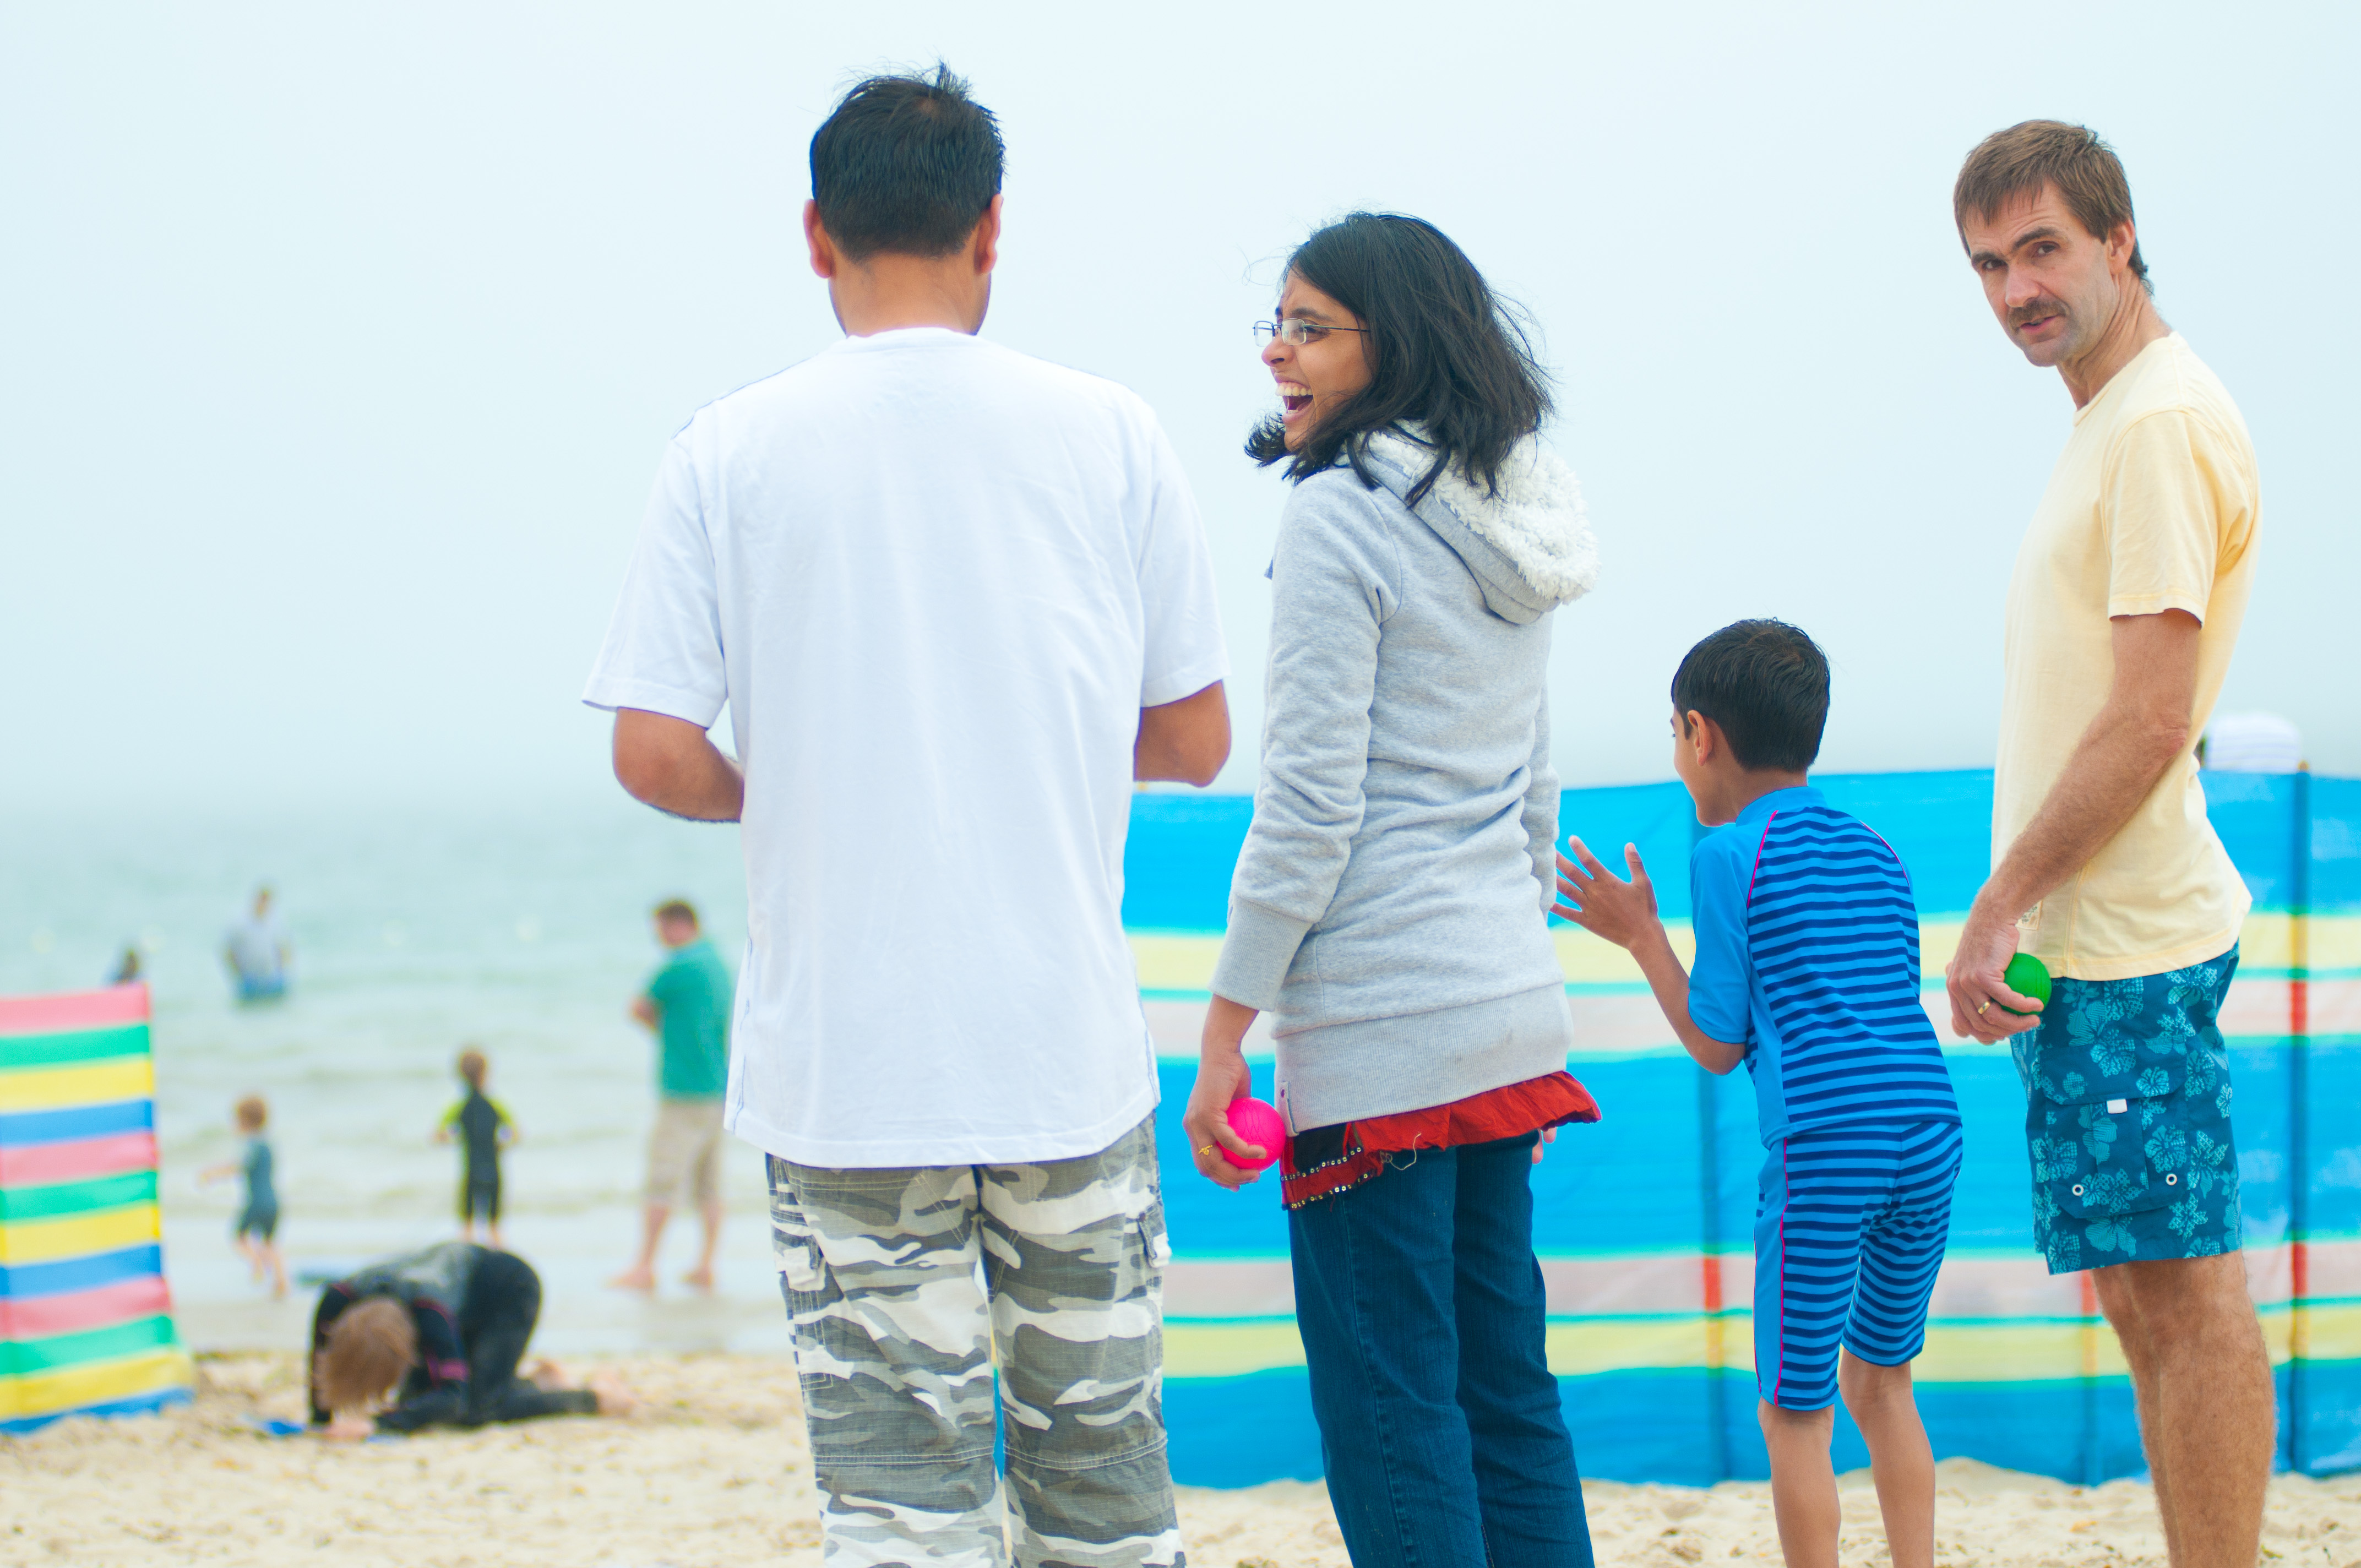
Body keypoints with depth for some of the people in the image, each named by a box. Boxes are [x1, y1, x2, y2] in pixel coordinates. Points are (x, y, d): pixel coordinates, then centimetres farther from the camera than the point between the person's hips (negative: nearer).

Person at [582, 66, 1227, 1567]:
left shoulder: (731, 453, -1)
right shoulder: (1109, 433, 1)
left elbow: (655, 754, -5)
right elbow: (1196, 740, 6)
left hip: (842, 1062, -1)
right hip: (1071, 1049, 1)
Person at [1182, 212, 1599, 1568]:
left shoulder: (1341, 519, -12)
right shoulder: (1513, 528, 13)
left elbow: (1309, 810, -14)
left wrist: (1227, 1030, -10)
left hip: (1382, 1025, -8)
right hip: (1513, 1008, 9)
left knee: (1392, 1416, -3)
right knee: (1509, 1394, 13)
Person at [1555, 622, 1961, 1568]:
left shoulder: (1727, 857, -1)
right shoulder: (1875, 851, 17)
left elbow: (1719, 1046, 0)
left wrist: (1641, 935, 10)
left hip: (1824, 1153, -6)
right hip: (1929, 1137, 6)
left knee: (1793, 1415, 4)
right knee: (1880, 1383, 20)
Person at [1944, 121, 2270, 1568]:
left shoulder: (2163, 425, -14)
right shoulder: (2117, 423, 17)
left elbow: (2149, 722, -20)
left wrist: (2002, 902, -16)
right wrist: (2021, 911, 17)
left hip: (2127, 951, -10)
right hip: (2095, 943, 10)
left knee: (2185, 1289, -9)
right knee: (2152, 1292, 12)